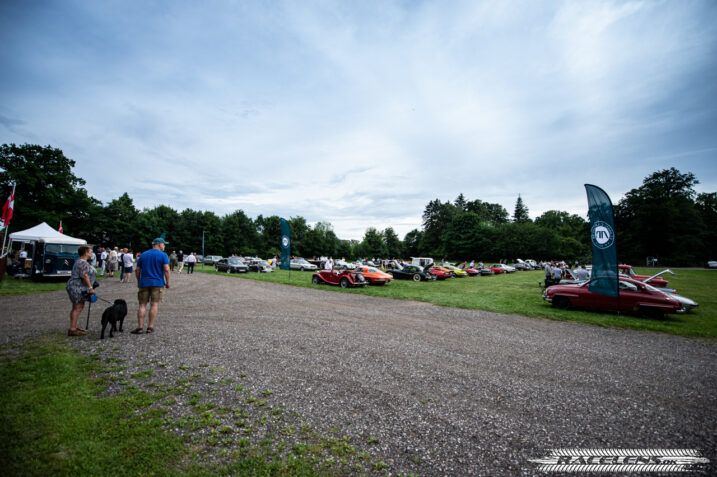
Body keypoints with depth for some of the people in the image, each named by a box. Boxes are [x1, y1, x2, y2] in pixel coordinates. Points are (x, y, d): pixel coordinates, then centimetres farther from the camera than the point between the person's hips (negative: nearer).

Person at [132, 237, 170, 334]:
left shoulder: (143, 255, 11)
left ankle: (140, 327, 3)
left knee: (142, 305, 6)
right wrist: (167, 282, -4)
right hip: (157, 283, -3)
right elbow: (166, 269, -12)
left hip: (144, 283, 3)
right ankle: (150, 327, 5)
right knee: (154, 304, 2)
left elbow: (137, 270, 10)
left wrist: (139, 282, 20)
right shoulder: (163, 255, -4)